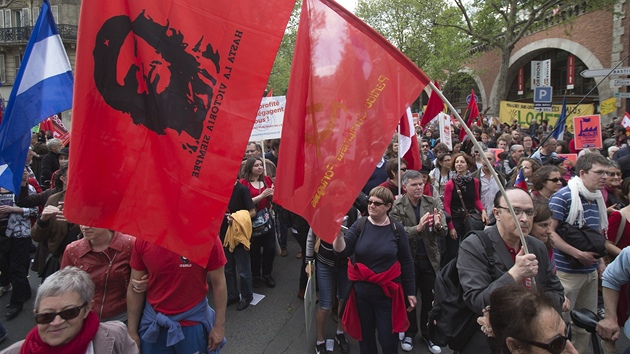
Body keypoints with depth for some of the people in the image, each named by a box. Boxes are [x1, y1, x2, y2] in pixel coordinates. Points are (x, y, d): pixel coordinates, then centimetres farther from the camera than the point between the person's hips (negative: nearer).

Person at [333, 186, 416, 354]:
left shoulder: (397, 229, -6)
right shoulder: (360, 224, -5)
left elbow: (406, 261, 2)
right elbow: (341, 252, -13)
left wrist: (410, 291, 4)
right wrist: (338, 233, -32)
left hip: (387, 292, -1)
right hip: (361, 290, 1)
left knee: (388, 338, 9)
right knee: (365, 334, 18)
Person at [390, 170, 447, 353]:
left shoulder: (434, 202, -5)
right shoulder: (397, 206, -11)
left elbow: (443, 232, -11)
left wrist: (438, 225, -34)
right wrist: (417, 228, -36)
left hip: (430, 258, 2)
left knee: (429, 298, 13)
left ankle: (428, 333, 33)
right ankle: (409, 333, 34)